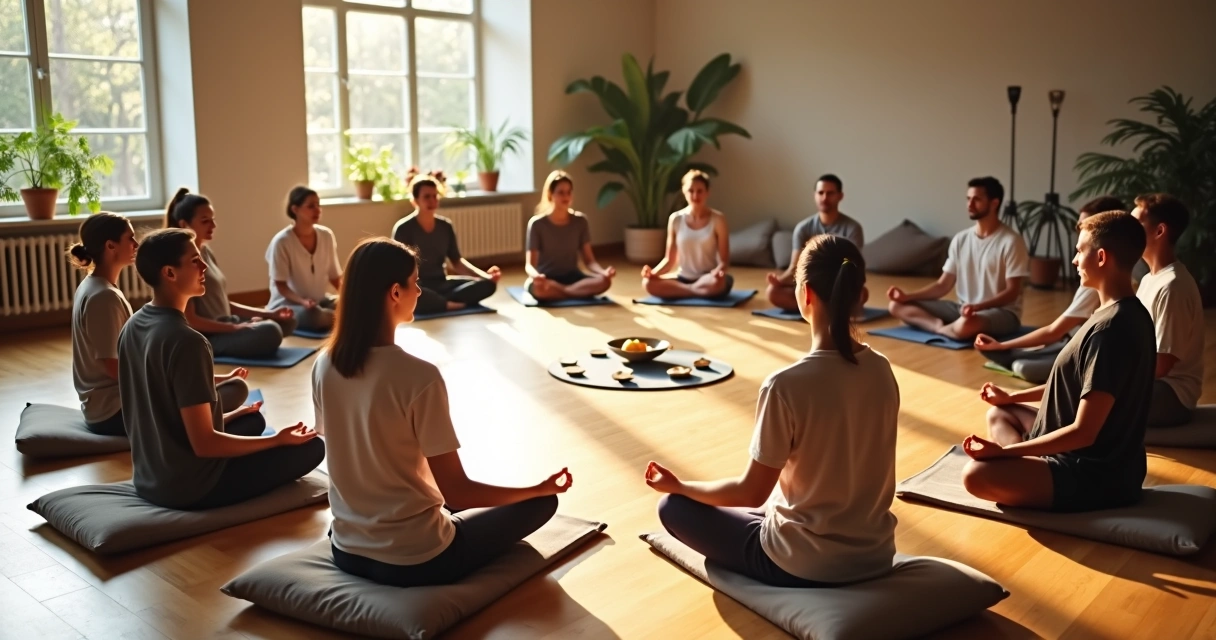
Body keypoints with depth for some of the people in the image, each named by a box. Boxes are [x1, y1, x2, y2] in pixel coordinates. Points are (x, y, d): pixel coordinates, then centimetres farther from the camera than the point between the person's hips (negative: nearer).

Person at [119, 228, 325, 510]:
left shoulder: (132, 327, 2)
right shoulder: (186, 341, -25)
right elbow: (204, 444, -24)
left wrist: (228, 417, 20)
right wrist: (278, 440, -12)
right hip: (191, 487, -9)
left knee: (253, 420, 28)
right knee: (312, 447, 1)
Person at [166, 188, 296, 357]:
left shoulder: (206, 252, 14)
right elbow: (189, 320, -19)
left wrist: (269, 313, 7)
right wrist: (236, 328, -22)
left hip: (222, 327, 10)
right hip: (202, 338, -10)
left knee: (286, 321, 7)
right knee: (269, 332, -30)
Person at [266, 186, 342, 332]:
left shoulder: (327, 235, -1)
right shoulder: (282, 242, -14)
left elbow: (335, 276, 6)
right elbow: (281, 285, -13)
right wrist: (302, 301, -30)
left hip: (321, 300, 3)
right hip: (288, 303, -3)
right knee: (313, 315, -37)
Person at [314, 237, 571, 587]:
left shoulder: (323, 366, -5)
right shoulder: (419, 377, -26)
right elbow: (457, 491, -20)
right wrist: (539, 488, -6)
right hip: (415, 561, -8)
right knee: (541, 503, 10)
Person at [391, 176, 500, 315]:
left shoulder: (446, 226, 8)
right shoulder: (403, 228, -7)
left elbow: (456, 262, 11)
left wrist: (485, 275, -5)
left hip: (441, 283, 6)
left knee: (487, 284, -17)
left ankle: (432, 302, -26)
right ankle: (451, 305, -23)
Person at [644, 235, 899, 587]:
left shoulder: (786, 385, -25)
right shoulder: (883, 370, -5)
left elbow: (750, 494, -15)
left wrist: (677, 485, 2)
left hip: (804, 566, -7)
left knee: (674, 506, 10)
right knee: (776, 503, 36)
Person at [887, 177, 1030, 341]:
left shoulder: (1011, 241, -11)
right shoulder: (960, 239, 8)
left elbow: (1012, 292, -14)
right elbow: (943, 285, 9)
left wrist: (978, 306, -31)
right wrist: (907, 296, -6)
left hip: (1002, 312, -6)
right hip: (964, 309, 6)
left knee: (965, 326, -43)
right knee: (898, 305, -6)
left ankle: (939, 329, -10)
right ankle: (941, 326, -26)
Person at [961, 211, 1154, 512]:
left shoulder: (1109, 329, -26)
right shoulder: (1129, 314, 6)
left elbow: (1083, 432, -26)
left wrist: (1002, 452, -21)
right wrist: (1012, 397, 23)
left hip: (1096, 475, -11)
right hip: (1104, 457, 11)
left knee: (976, 474, -26)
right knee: (1000, 413, 21)